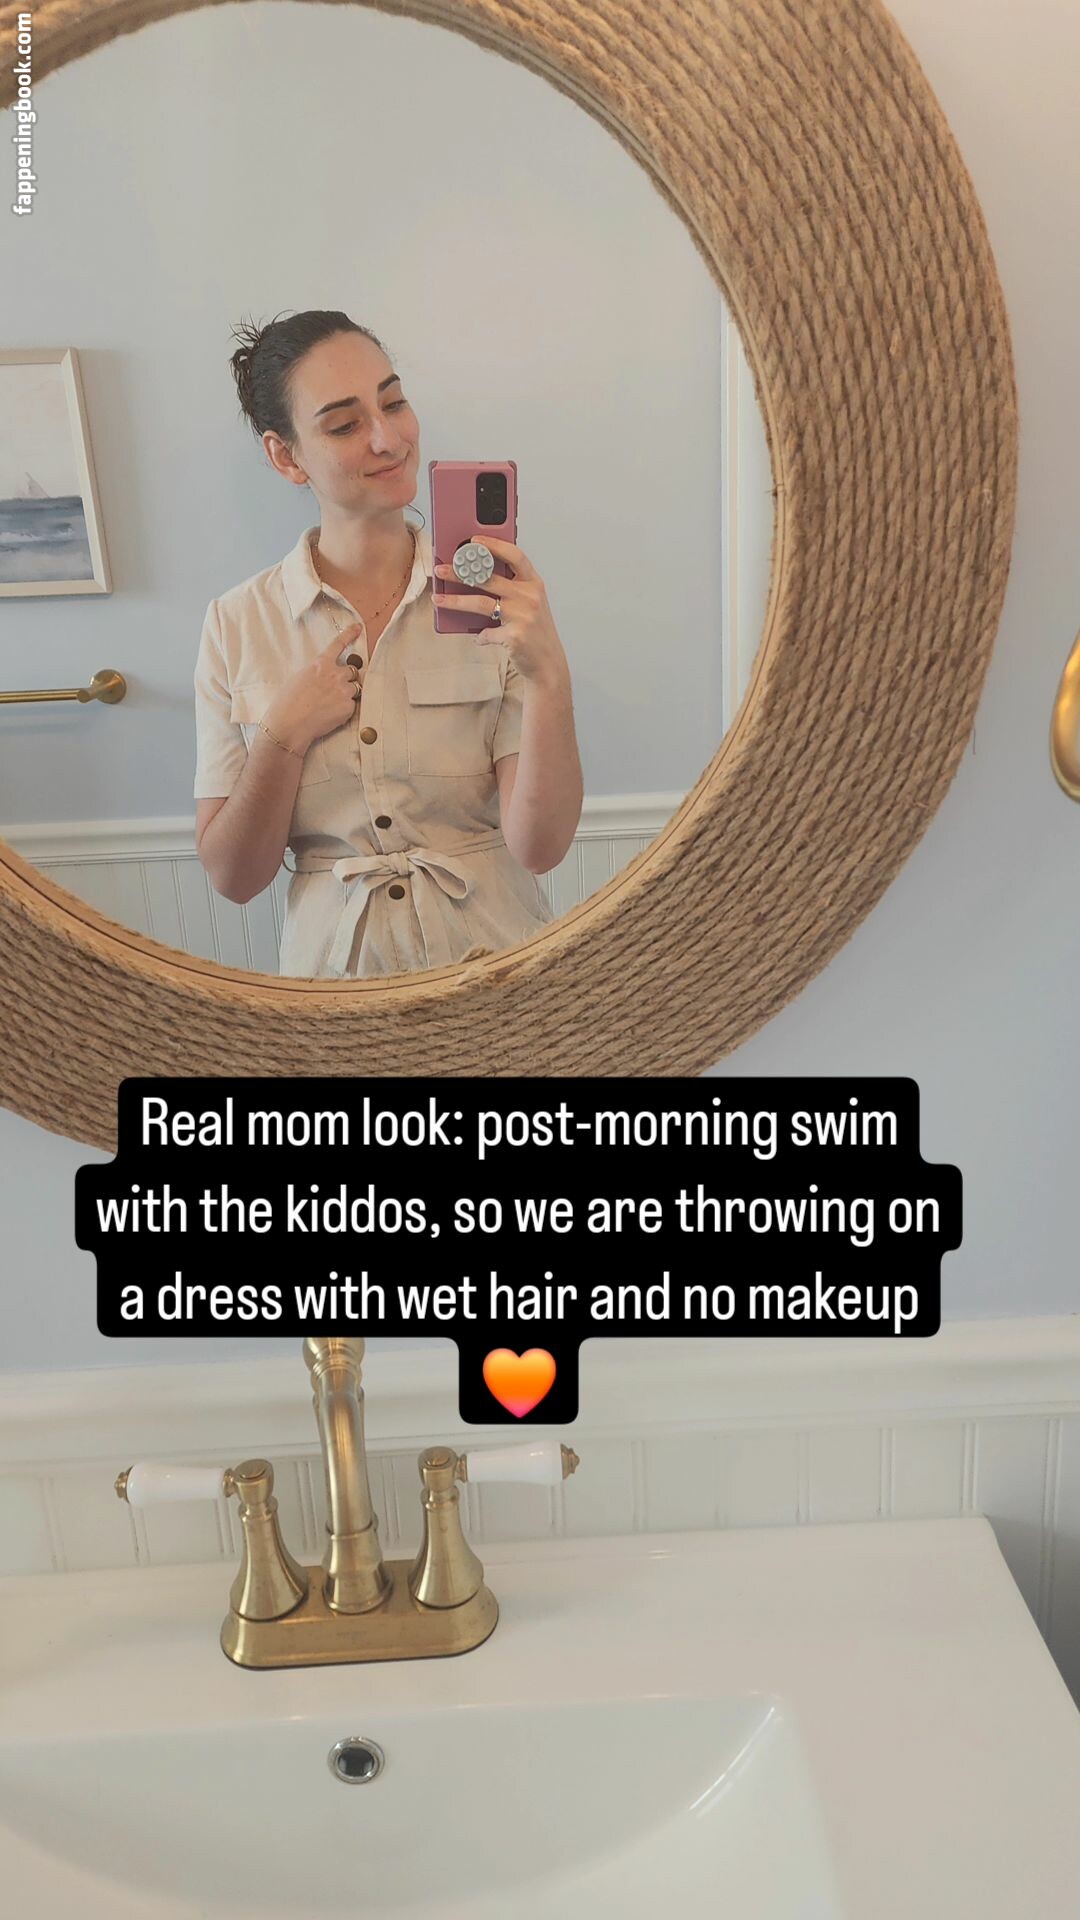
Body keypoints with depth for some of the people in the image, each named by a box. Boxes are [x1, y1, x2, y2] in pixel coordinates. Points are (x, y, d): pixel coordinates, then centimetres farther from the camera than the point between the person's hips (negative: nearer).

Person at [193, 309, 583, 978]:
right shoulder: (238, 623, -6)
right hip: (335, 958, 1)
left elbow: (539, 847, -17)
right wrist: (285, 736, -18)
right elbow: (234, 877, -5)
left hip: (495, 956, 0)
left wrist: (549, 677, -29)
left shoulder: (490, 595, -10)